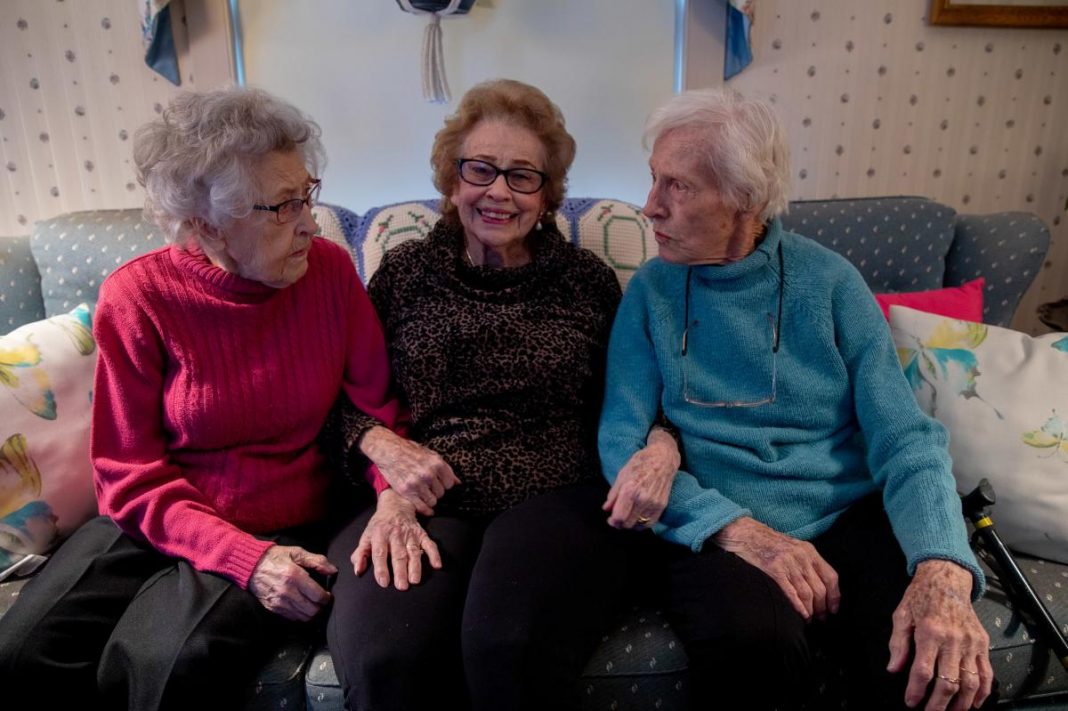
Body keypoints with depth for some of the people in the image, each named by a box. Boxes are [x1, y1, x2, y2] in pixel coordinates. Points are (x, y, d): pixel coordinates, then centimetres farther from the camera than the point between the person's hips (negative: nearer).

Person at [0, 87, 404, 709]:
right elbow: (131, 474, -8)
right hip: (159, 521, 1)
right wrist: (244, 558, -20)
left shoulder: (329, 270, -7)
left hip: (286, 529, -1)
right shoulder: (138, 296, -10)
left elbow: (377, 405, -1)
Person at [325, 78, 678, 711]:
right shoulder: (404, 272, 13)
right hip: (422, 502, 1)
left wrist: (659, 441, -6)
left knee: (510, 648, -32)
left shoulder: (588, 280, 13)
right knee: (386, 660, -30)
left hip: (556, 498, 0)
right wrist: (387, 449, -8)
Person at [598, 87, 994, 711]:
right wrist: (736, 527, -21)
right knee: (756, 646, -33)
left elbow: (905, 438, -4)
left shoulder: (828, 280, 1)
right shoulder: (652, 291, 2)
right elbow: (622, 441, -5)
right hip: (712, 531, -1)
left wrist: (942, 569, -23)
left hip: (851, 520, 1)